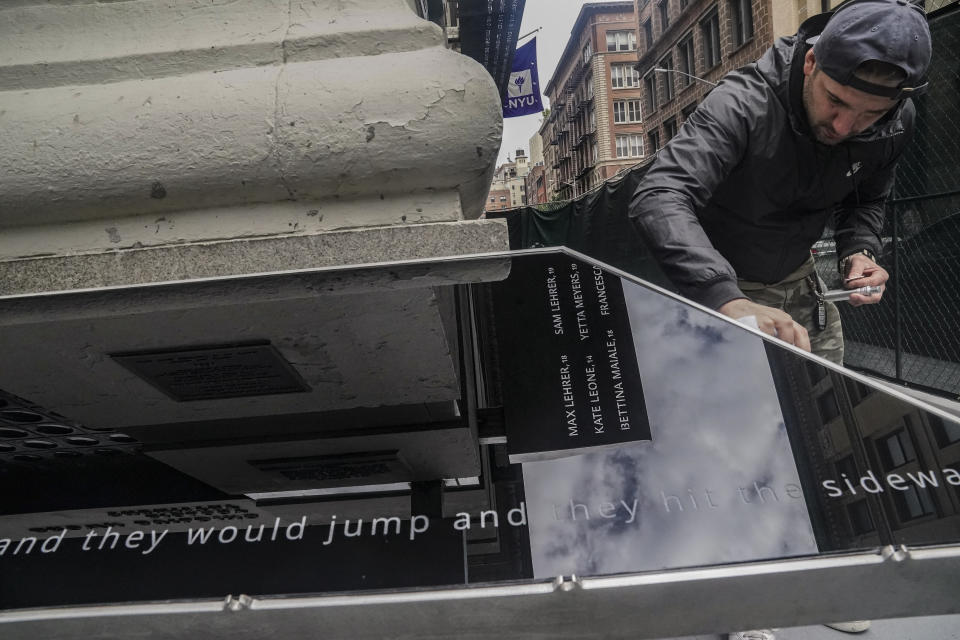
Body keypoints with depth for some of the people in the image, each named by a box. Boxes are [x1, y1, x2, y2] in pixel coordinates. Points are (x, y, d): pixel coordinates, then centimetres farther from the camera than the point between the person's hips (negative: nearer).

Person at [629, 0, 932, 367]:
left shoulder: (896, 125, -12)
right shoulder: (744, 105, -32)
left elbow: (865, 200, 8)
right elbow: (658, 199, -46)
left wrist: (859, 251, -16)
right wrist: (729, 300, -59)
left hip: (797, 279, 5)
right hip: (716, 287, -5)